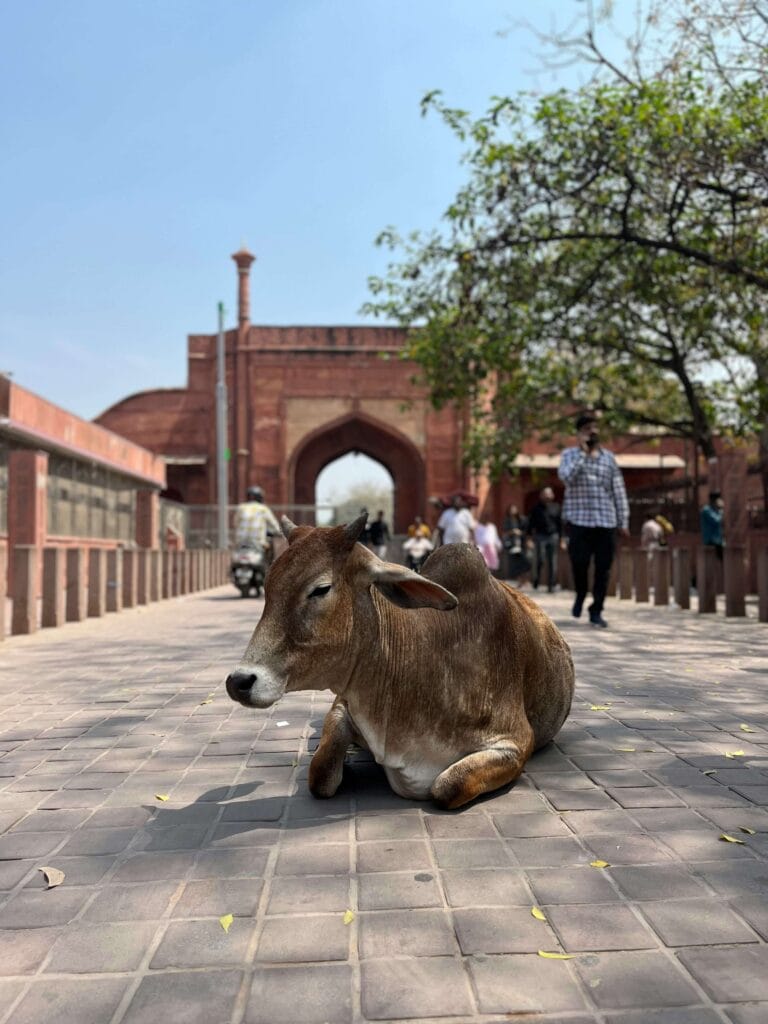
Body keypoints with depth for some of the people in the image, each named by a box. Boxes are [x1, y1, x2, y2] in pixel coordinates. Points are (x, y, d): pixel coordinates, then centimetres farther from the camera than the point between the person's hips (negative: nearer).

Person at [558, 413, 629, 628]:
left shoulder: (609, 457, 11)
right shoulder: (570, 454, 4)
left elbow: (619, 490, 11)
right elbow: (566, 477, -16)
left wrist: (624, 521, 6)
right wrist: (583, 453, -13)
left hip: (606, 521, 2)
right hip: (579, 520, -2)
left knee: (603, 568, 1)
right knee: (579, 563, -4)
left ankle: (596, 611, 12)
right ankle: (580, 596, 25)